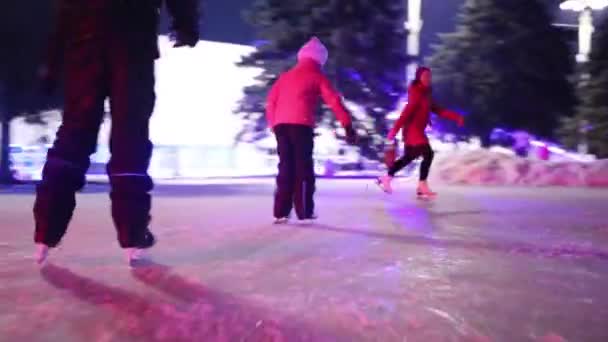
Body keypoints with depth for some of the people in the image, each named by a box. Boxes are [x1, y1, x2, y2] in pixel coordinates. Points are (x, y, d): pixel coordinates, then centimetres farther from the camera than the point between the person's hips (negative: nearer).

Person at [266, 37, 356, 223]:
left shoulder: (286, 76, 26)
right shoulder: (317, 76, 11)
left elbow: (271, 101, 20)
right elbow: (334, 101, 2)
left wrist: (273, 124, 22)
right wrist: (348, 125, 0)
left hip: (281, 124, 5)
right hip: (301, 125, -5)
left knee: (285, 167, 9)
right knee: (303, 167, 2)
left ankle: (281, 212, 6)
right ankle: (304, 211, 2)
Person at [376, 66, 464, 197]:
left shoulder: (425, 94, 15)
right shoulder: (416, 92, -14)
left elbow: (437, 109, 17)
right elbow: (407, 111, -22)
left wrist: (456, 117, 11)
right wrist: (395, 129, -26)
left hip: (417, 130, 10)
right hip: (413, 129, -10)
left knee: (409, 157, 16)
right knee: (428, 153, -14)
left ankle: (386, 179, 23)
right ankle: (422, 186, -9)